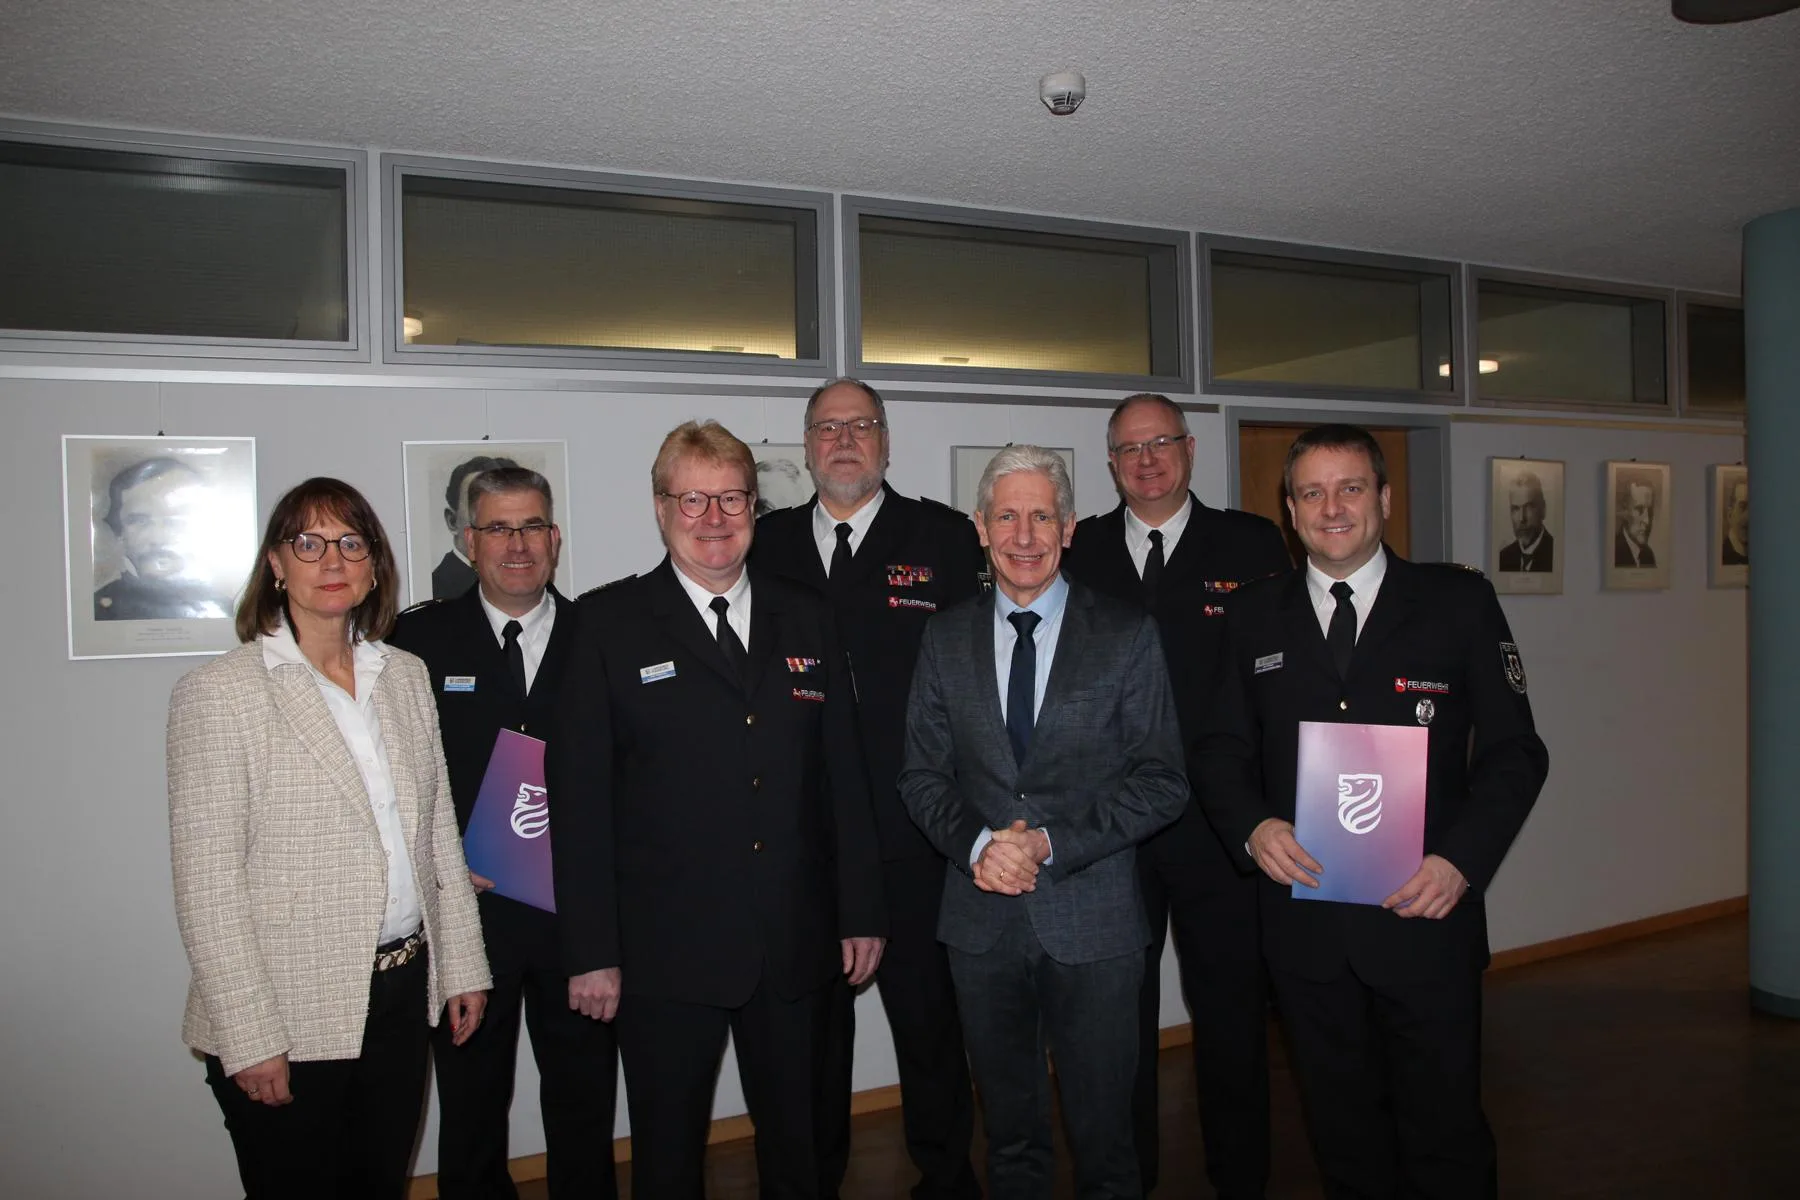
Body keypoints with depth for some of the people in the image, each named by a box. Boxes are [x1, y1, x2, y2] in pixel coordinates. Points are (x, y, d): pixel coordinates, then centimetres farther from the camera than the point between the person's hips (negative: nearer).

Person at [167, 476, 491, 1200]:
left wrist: (461, 966, 9)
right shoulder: (219, 692, -9)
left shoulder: (406, 677, 7)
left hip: (403, 996, 5)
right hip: (290, 1016, -4)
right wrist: (250, 1039, -14)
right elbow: (206, 883, -11)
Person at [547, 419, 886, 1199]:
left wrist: (861, 912, 5)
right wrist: (590, 951, -10)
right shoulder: (609, 623, -4)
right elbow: (579, 795, -7)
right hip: (666, 953, -3)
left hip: (795, 950, 3)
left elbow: (844, 774, 7)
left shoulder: (806, 619, 7)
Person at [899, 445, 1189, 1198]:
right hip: (983, 918, 2)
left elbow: (1162, 781, -6)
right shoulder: (946, 638, 5)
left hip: (1093, 919, -2)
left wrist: (1052, 844, -15)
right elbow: (922, 775, 6)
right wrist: (976, 845, -12)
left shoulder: (1128, 635, -3)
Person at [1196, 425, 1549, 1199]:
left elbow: (1513, 751, 0)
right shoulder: (1254, 616, 7)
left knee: (1444, 1134, 8)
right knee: (1342, 1133, 16)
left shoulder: (1460, 602, 1)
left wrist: (1462, 859, -14)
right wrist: (1254, 827, -12)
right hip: (1303, 917, 2)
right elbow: (1220, 750, 7)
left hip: (1425, 913, -2)